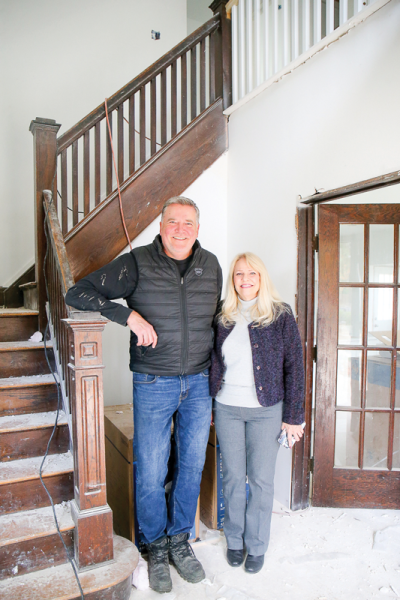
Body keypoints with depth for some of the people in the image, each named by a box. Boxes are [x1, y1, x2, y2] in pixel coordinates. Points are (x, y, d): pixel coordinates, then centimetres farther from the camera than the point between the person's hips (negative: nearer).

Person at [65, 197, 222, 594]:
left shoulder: (211, 266, 4)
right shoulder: (137, 263, -8)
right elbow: (77, 293, -9)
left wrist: (213, 378, 14)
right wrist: (130, 315, -21)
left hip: (199, 383, 4)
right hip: (153, 384, -3)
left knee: (192, 465, 14)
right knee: (150, 471, 7)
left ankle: (179, 541, 37)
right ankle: (156, 547, 33)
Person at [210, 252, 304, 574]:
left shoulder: (281, 315, -6)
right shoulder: (223, 317, 2)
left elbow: (294, 366, -5)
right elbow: (214, 363, 8)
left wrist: (293, 415, -6)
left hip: (265, 409, -2)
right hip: (227, 408, 2)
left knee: (261, 479, 9)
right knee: (233, 476, 13)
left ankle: (257, 545, 32)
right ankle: (234, 539, 35)